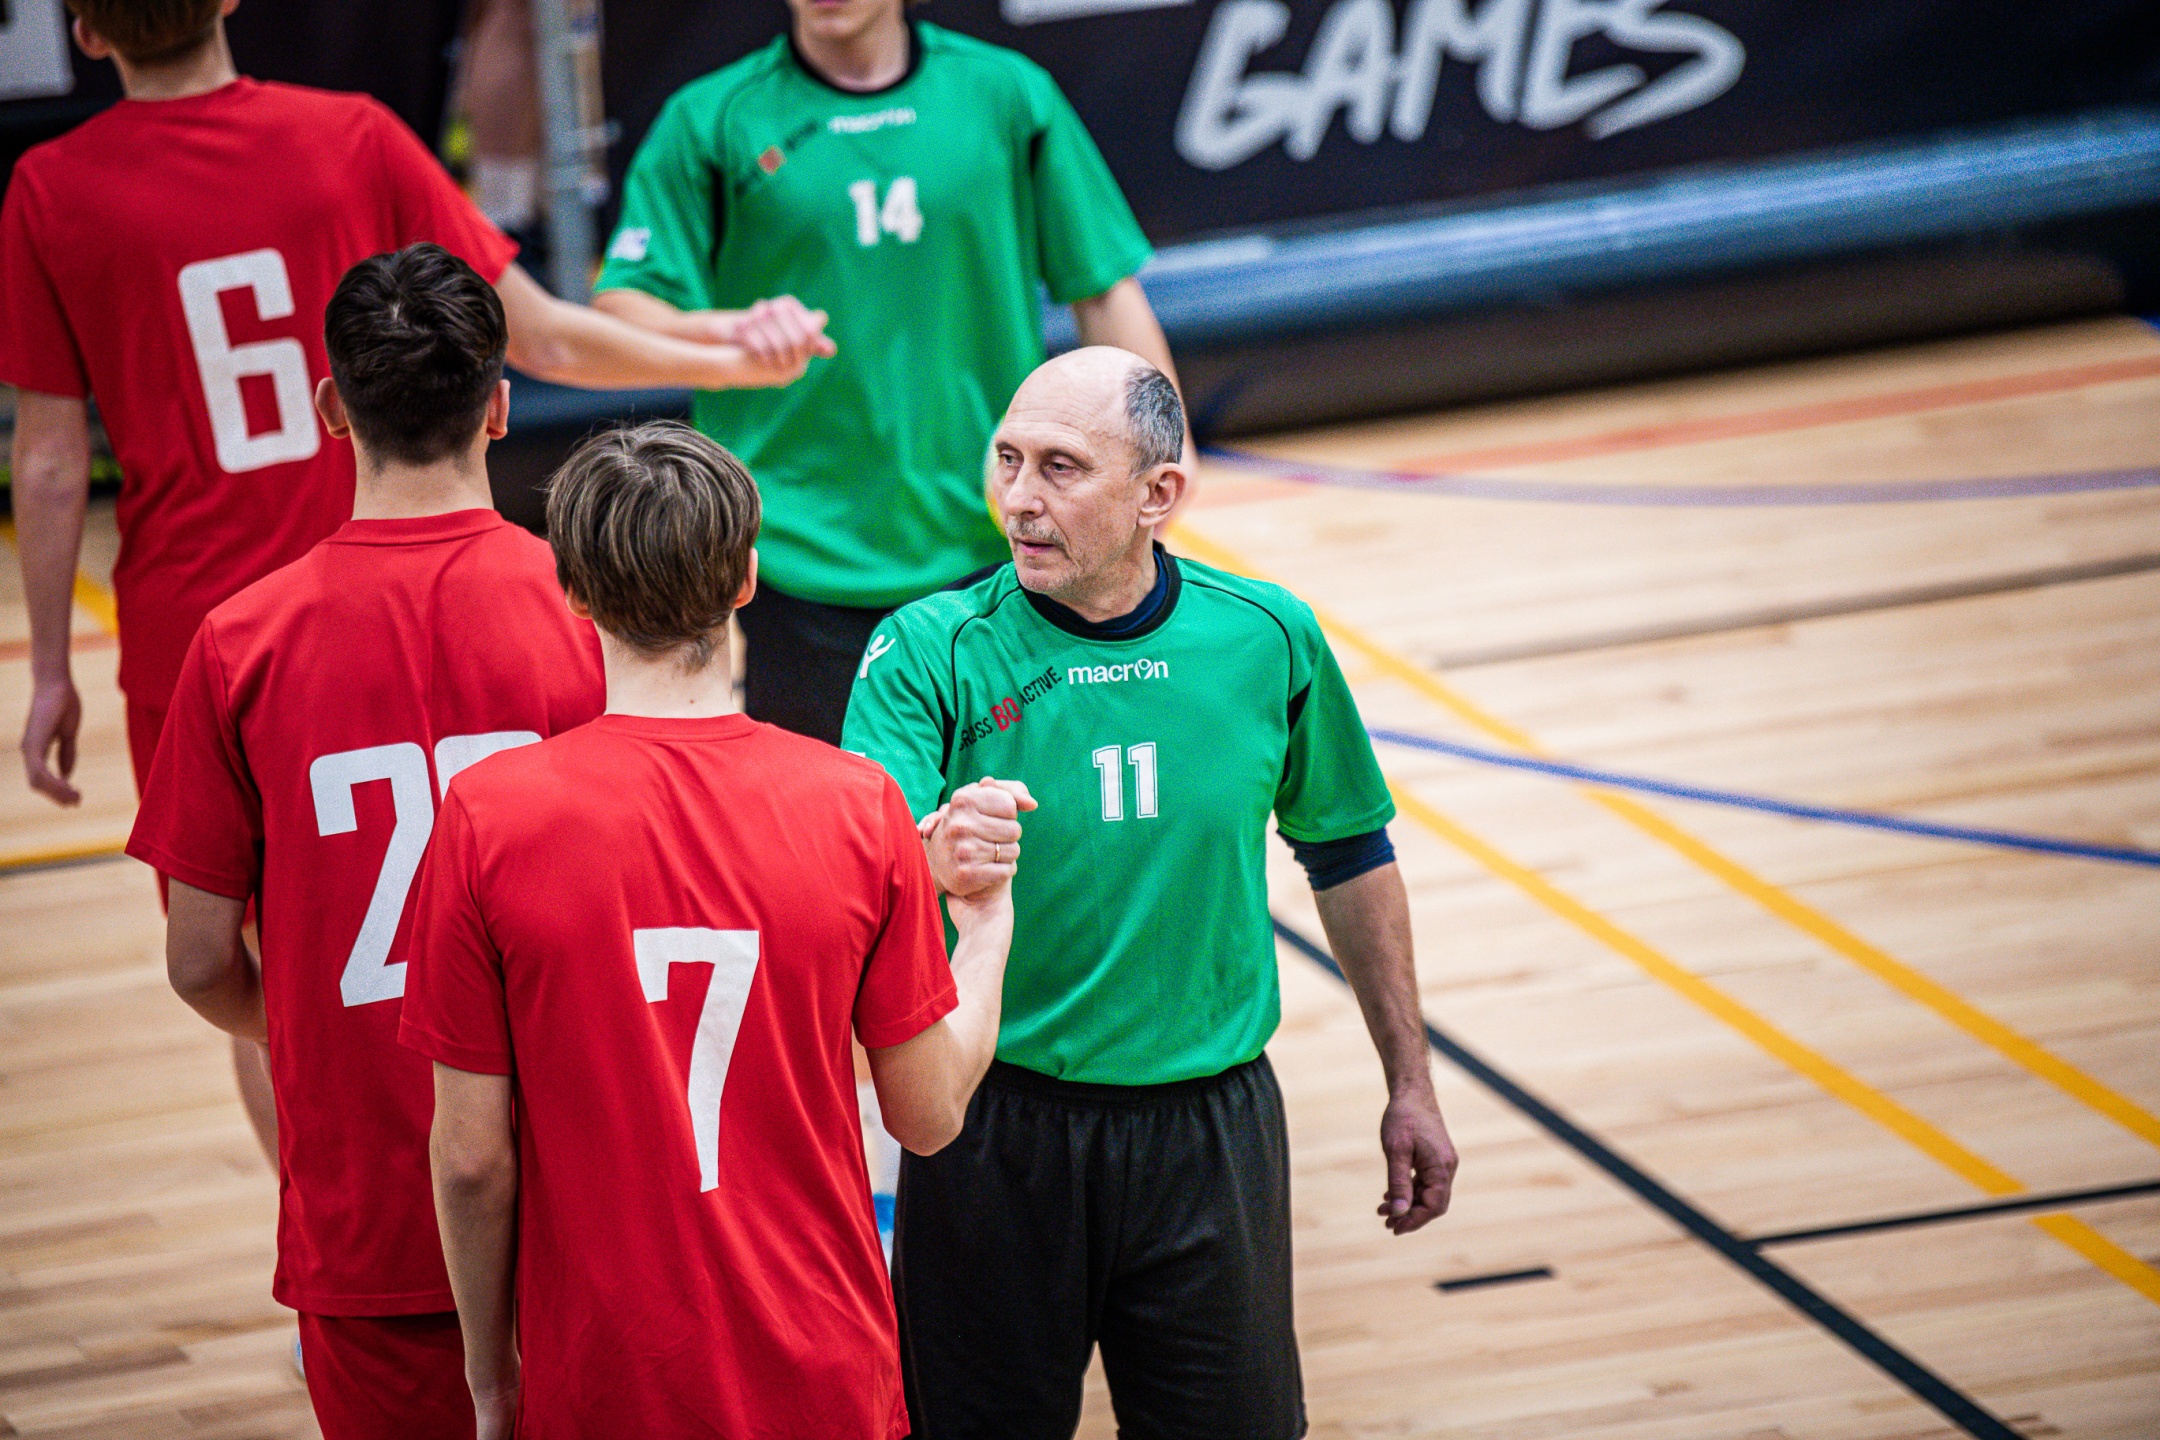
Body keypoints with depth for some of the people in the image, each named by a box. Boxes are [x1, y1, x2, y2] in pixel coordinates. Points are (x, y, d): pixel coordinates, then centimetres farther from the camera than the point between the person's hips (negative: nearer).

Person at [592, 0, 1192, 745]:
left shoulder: (1007, 95, 5)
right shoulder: (709, 122, 1)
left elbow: (1104, 291, 8)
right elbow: (620, 310, -4)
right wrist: (721, 333, -25)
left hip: (985, 551, 2)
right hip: (797, 565, -1)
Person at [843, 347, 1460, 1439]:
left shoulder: (1267, 640, -2)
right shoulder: (930, 652, -11)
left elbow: (1350, 857, 11)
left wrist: (1409, 1087, 14)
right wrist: (929, 863, -49)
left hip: (1214, 1130, 2)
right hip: (998, 1131, -2)